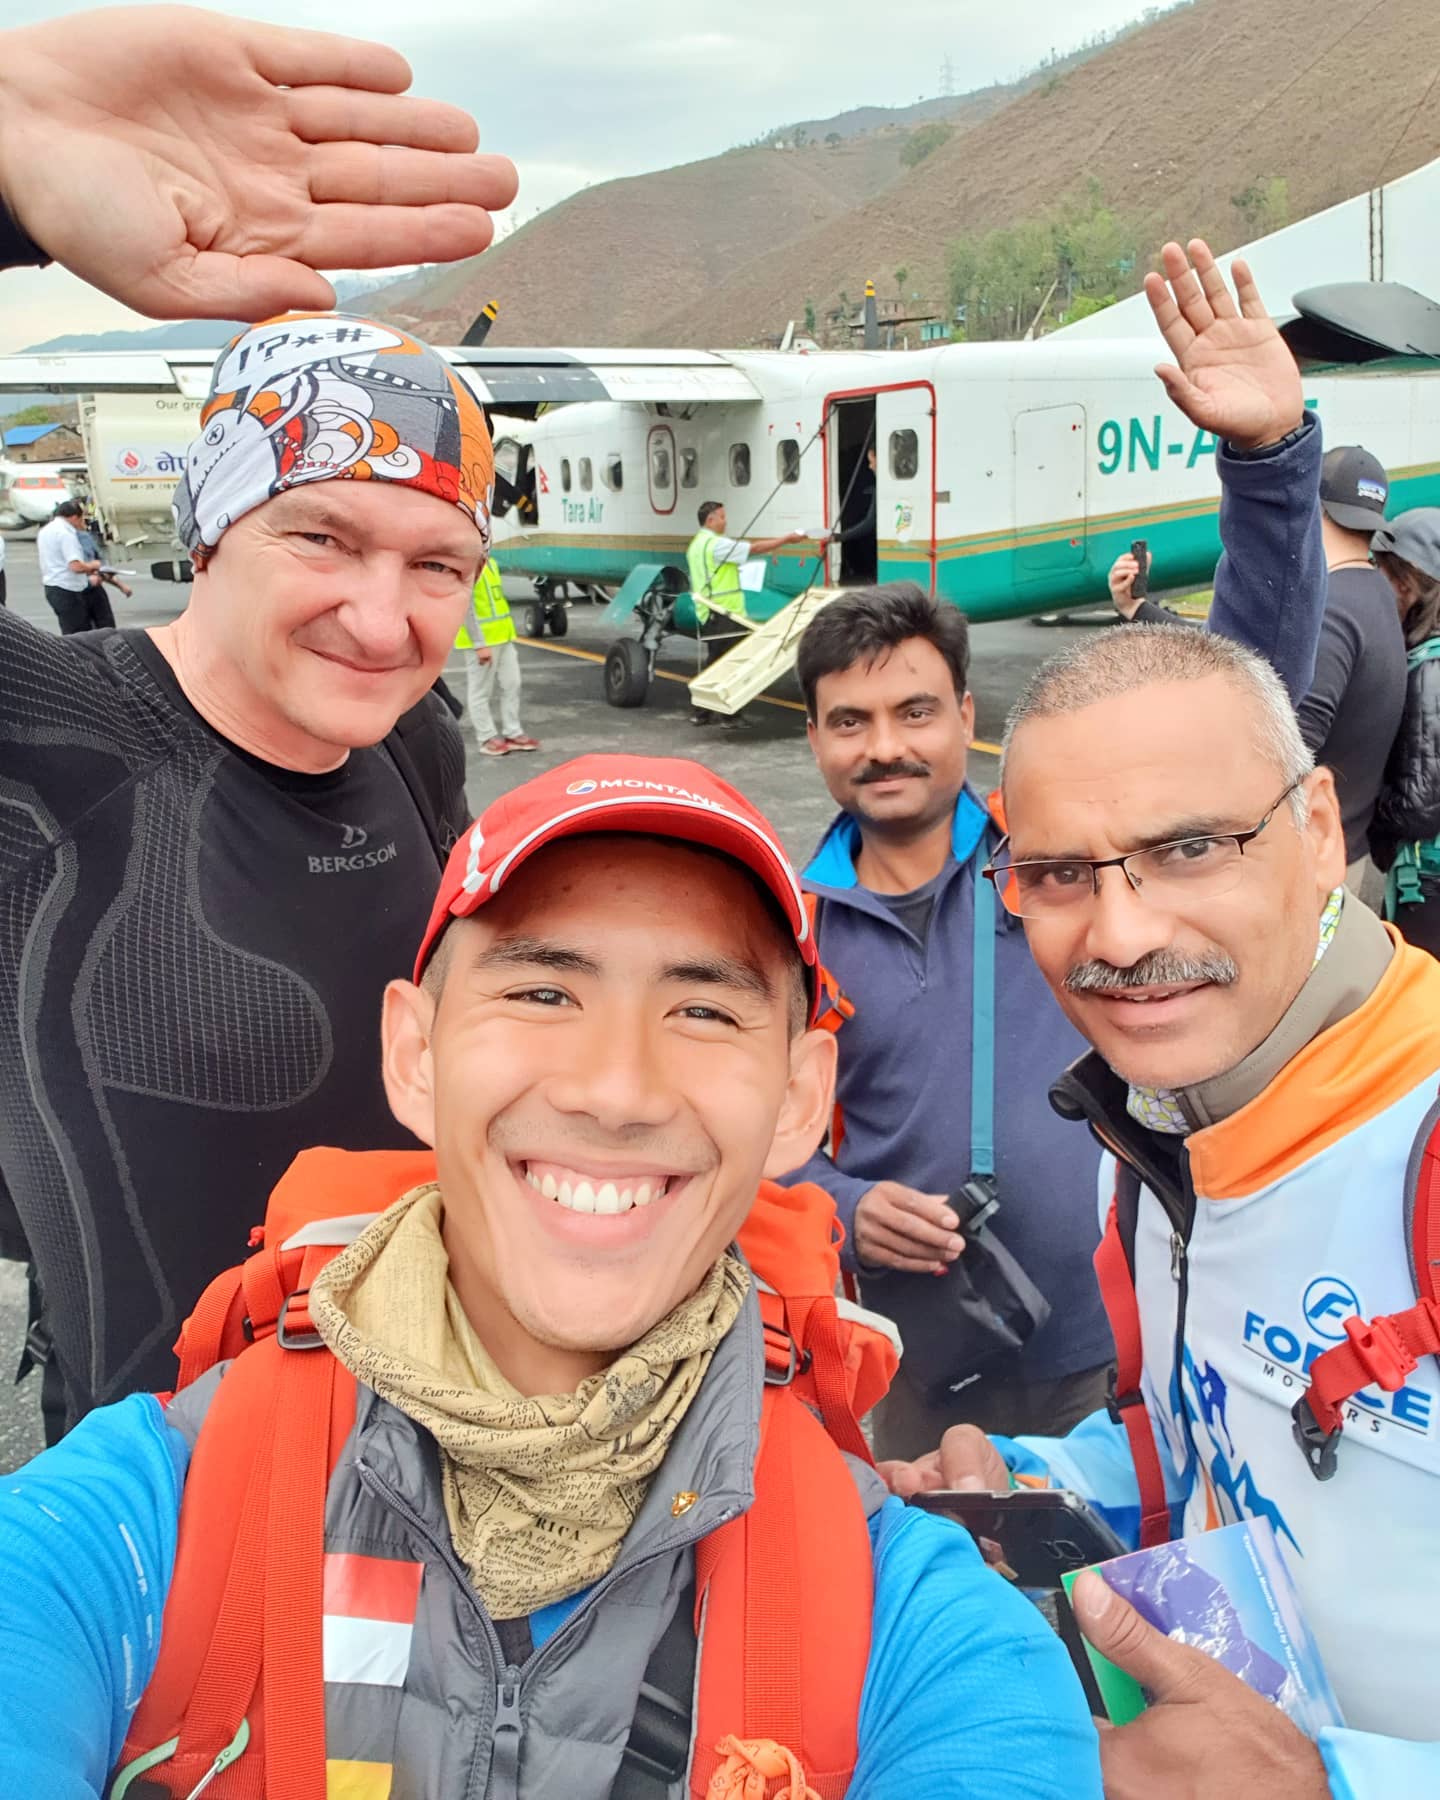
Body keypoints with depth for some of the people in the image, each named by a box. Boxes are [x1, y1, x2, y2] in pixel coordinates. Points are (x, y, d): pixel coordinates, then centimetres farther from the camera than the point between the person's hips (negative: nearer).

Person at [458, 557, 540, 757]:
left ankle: (513, 733, 20)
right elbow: (466, 608, -19)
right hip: (483, 641, -9)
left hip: (503, 637, 9)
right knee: (481, 690, 3)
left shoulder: (489, 563, 14)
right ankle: (488, 738, 10)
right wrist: (480, 644, -22)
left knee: (511, 685, 11)